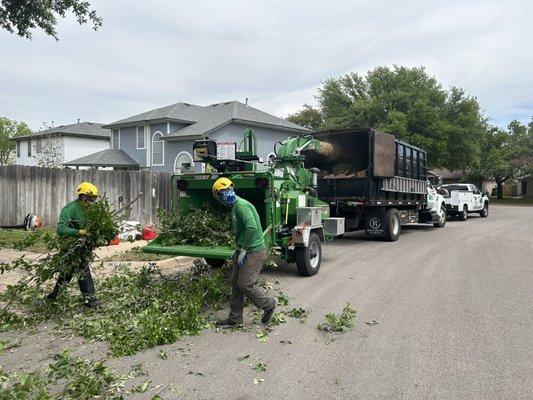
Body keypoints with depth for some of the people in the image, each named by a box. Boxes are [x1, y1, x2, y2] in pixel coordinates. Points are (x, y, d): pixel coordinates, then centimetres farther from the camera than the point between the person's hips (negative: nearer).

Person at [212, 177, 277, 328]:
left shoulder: (241, 205, -19)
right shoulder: (235, 206, 14)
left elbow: (252, 228, -29)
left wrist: (243, 250, -23)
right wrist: (238, 250, 18)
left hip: (254, 252, -10)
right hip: (243, 250, 10)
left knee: (245, 284, -7)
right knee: (235, 283, 10)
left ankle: (269, 304, 14)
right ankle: (234, 318, 20)